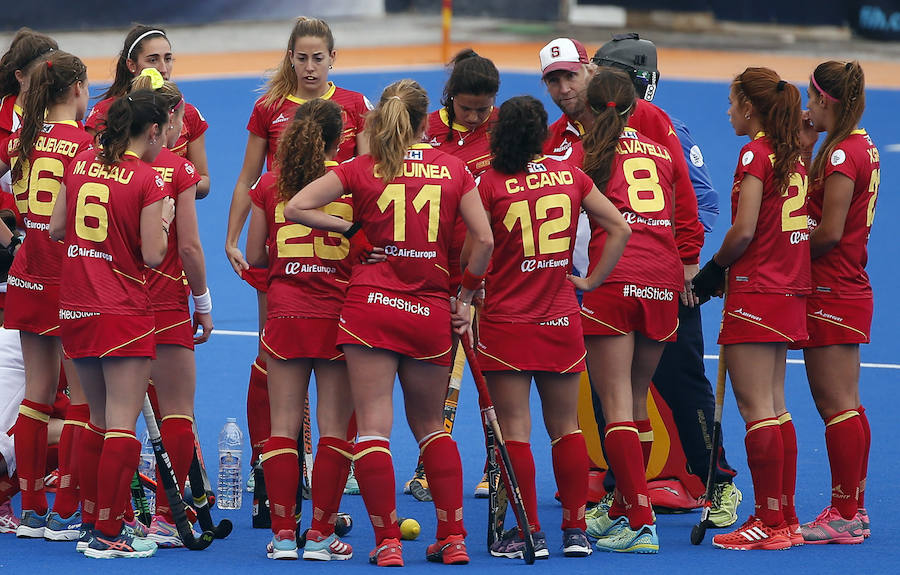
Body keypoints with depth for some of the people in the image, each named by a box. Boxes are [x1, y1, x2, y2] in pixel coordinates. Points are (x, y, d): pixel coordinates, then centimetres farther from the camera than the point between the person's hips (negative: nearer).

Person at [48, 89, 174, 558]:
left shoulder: (80, 164, 5)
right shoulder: (147, 180, -12)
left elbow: (56, 229, 11)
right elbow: (153, 255, -13)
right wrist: (164, 219, 4)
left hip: (75, 308, 7)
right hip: (124, 312, -7)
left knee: (99, 420, 17)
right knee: (122, 424, -3)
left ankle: (91, 523, 21)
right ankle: (108, 534, -5)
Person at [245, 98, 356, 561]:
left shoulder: (270, 185, 4)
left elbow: (254, 257, 7)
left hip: (285, 314, 2)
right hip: (338, 315, -2)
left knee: (283, 426, 5)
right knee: (334, 428, 3)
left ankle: (282, 534, 2)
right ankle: (321, 534, 2)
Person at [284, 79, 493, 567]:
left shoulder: (362, 170, 1)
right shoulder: (454, 169, 5)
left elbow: (295, 209, -4)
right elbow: (484, 240, 0)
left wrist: (349, 227, 5)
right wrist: (464, 297, 10)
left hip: (371, 306, -2)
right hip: (431, 314, 2)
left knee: (373, 428, 0)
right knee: (430, 426, 17)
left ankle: (387, 541, -5)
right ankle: (453, 538, 12)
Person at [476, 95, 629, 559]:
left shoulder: (491, 183, -9)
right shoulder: (570, 176, 3)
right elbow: (620, 229, 4)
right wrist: (590, 282, 9)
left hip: (505, 321, -3)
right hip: (561, 319, 3)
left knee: (515, 430, 1)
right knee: (566, 427, 12)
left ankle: (528, 532, -1)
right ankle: (575, 530, 14)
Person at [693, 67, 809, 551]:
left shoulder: (755, 153, -12)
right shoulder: (793, 156, 12)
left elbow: (743, 232, -17)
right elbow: (779, 227, 12)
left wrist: (713, 270, -1)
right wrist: (726, 271, 12)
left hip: (755, 291, -9)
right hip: (789, 292, 9)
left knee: (756, 409, -6)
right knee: (775, 408, 13)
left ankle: (770, 523, -7)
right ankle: (785, 518, 15)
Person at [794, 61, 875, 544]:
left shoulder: (842, 154, -17)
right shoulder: (862, 147, 12)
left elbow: (829, 232, -20)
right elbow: (812, 206, 13)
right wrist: (805, 148, 7)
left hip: (831, 294, -10)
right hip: (850, 289, 10)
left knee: (836, 405, -6)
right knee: (844, 405, 13)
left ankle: (845, 517, -5)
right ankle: (852, 509, 18)